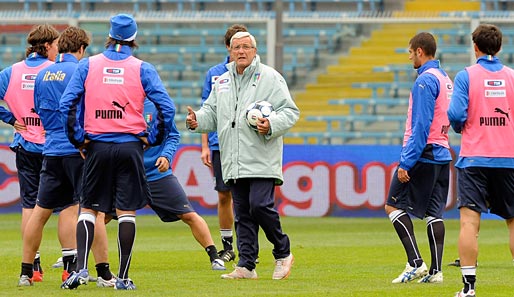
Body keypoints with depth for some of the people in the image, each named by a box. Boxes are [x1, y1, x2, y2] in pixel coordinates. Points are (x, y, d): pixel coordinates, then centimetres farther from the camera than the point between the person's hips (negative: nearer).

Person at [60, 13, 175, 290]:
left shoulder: (87, 65, 2)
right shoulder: (142, 69, -1)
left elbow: (67, 104, -4)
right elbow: (167, 108, -7)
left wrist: (78, 139, 3)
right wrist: (152, 139, 5)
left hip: (97, 146, 1)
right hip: (130, 146, -1)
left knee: (88, 208, 10)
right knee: (127, 211, 4)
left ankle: (81, 267, -6)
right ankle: (123, 277, 3)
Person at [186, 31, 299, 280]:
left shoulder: (270, 77, 0)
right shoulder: (222, 81, 17)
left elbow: (290, 111, -4)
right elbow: (212, 113, 21)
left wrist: (271, 125, -21)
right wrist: (197, 121, -1)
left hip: (262, 161, -6)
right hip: (234, 163, 6)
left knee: (260, 205, -15)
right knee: (242, 213, 5)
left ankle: (283, 253, 5)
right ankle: (246, 266, 7)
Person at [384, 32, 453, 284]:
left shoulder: (425, 80, -14)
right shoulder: (446, 79, 15)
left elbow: (421, 126, -20)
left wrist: (406, 162, -19)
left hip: (423, 154, -9)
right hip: (442, 154, 9)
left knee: (393, 206, -2)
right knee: (434, 213, 8)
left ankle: (415, 263, -10)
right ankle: (435, 270, 4)